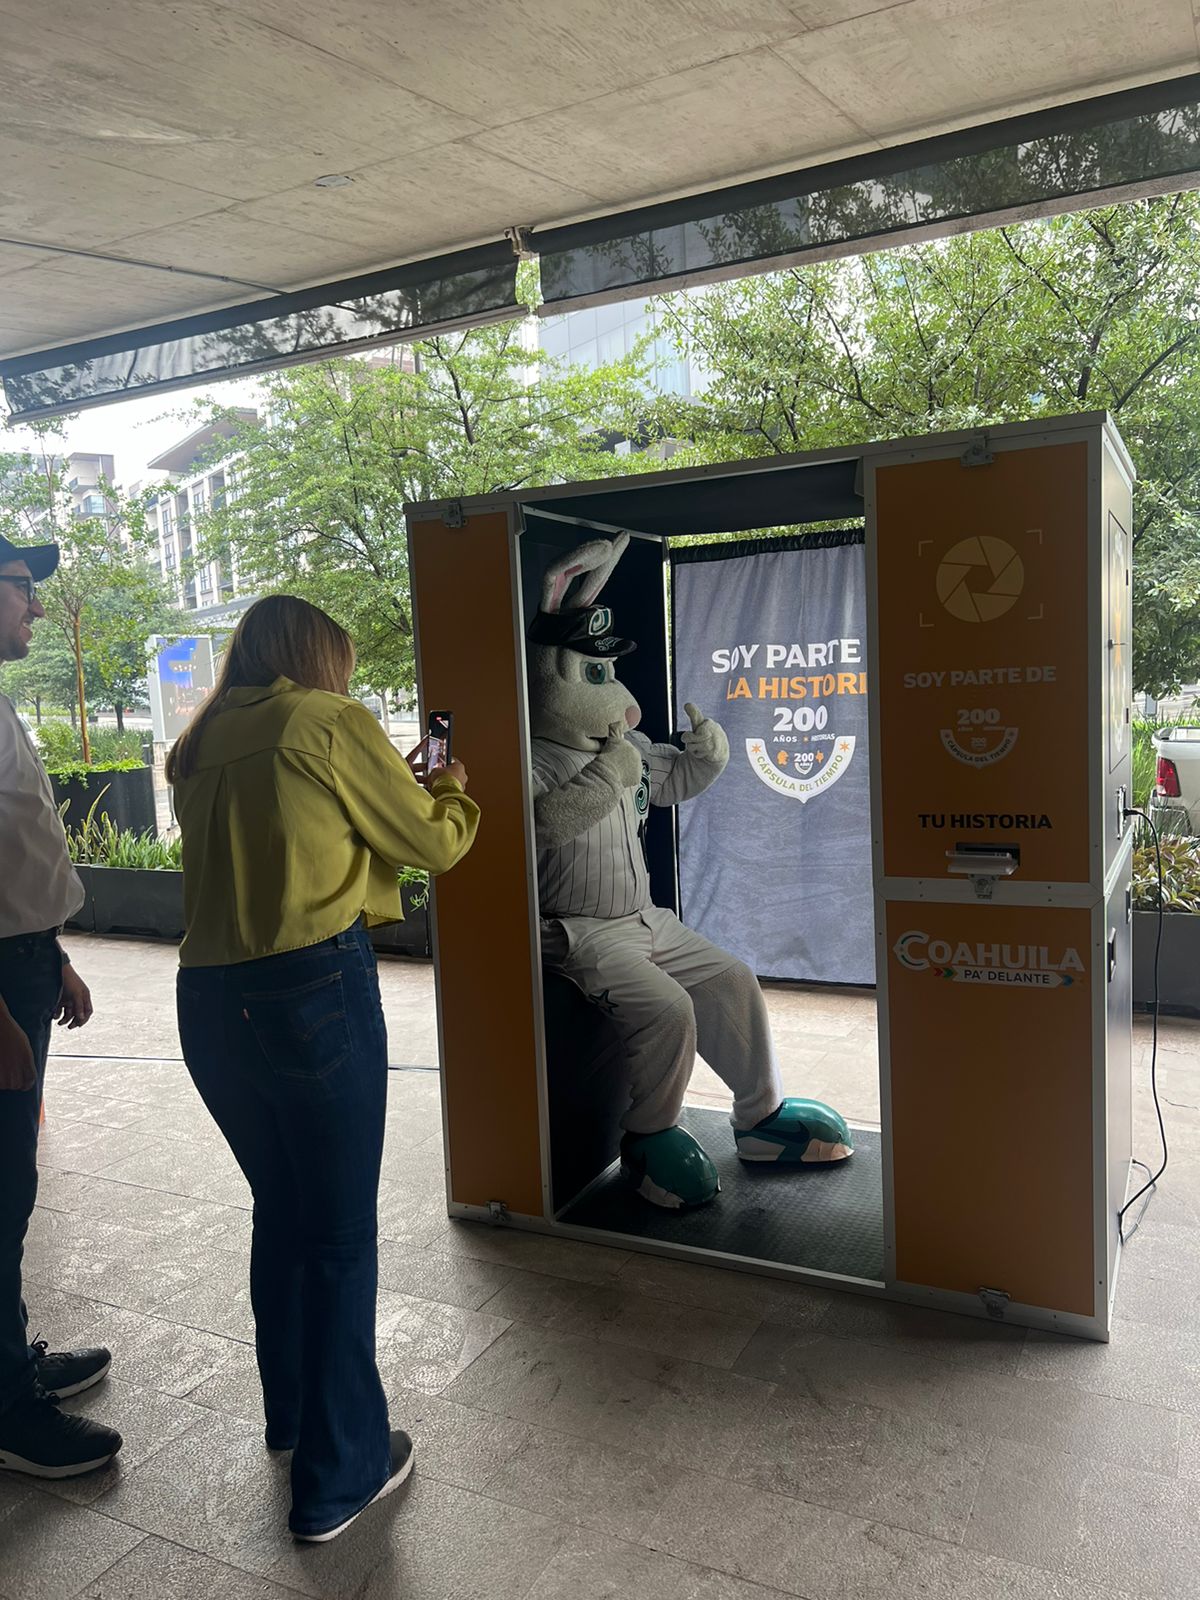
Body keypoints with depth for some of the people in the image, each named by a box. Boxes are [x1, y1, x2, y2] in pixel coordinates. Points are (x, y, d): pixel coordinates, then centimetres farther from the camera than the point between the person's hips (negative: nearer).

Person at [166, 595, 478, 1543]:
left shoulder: (197, 746, 15)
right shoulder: (330, 720, -4)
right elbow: (432, 844, 1)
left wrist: (381, 784, 27)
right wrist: (449, 793, 21)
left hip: (208, 1002, 7)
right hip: (316, 990, -7)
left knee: (280, 1208, 24)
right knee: (340, 1233, 6)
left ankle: (291, 1414, 41)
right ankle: (338, 1475, 20)